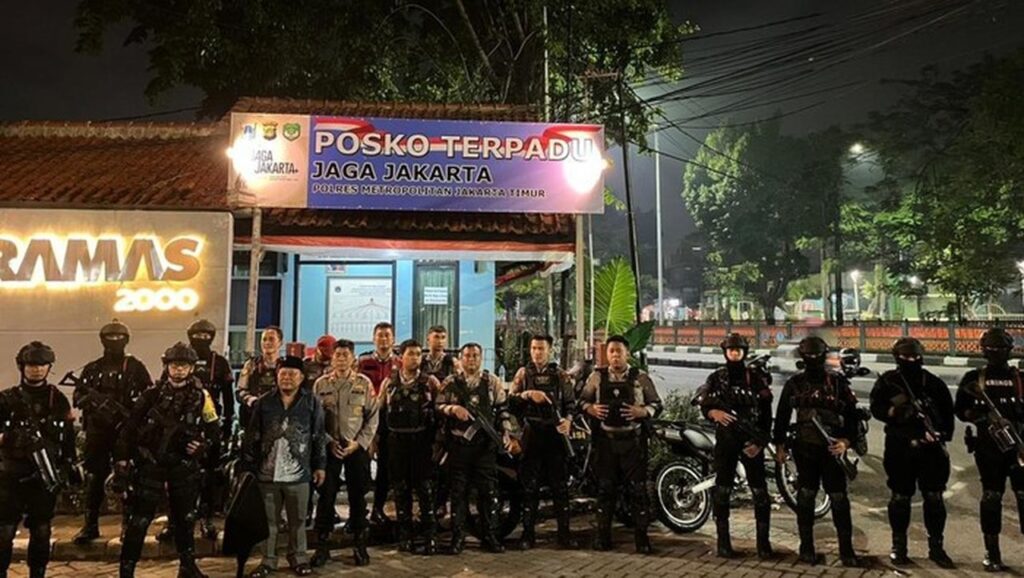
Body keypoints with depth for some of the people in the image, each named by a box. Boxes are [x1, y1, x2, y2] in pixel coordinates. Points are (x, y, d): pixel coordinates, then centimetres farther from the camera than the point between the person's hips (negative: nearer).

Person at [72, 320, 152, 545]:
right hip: (97, 430, 3)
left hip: (126, 430, -2)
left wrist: (128, 410, -16)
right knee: (94, 479, 6)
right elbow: (77, 397, 8)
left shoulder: (135, 367, 1)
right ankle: (90, 525, 17)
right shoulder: (92, 369, 10)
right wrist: (93, 398, -13)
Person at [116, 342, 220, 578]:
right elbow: (130, 427, 1)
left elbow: (214, 430, 4)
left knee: (185, 517, 13)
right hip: (151, 463, -1)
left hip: (184, 465, 1)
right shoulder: (152, 394, -3)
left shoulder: (201, 396, -2)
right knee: (139, 519, -2)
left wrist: (203, 445, -13)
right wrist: (122, 457, -2)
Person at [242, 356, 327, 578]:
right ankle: (268, 560, 25)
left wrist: (320, 465, 1)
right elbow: (252, 438, 4)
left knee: (297, 520, 11)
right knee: (268, 520, 12)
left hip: (298, 474, -1)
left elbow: (319, 437, 2)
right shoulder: (264, 403, 2)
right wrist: (248, 467, 1)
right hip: (267, 473, 1)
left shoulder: (312, 402, -1)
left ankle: (298, 558, 26)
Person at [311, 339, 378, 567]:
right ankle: (322, 545, 15)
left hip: (357, 447, 0)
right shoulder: (321, 383, 2)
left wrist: (359, 442, -8)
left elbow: (373, 417, 1)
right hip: (328, 447, 0)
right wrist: (328, 441, -8)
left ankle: (360, 545, 19)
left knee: (357, 495, 6)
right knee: (326, 495, 3)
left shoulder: (364, 383, 0)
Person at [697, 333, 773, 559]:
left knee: (760, 491, -3)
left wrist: (760, 442, -10)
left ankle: (763, 542, 6)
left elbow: (766, 414, 0)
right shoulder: (715, 378, 8)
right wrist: (715, 413, -20)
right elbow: (704, 405, 3)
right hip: (725, 439, 1)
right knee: (722, 491, 3)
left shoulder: (758, 378, 3)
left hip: (751, 440, -1)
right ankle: (723, 542, 10)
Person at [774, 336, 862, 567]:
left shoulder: (838, 382, 0)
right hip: (805, 447, 1)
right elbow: (782, 415, 9)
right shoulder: (794, 383, 4)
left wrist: (847, 441, -14)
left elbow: (851, 413, -1)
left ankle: (846, 548, 11)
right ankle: (806, 547, 15)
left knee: (839, 498, 1)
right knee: (806, 496, 5)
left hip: (832, 447, -1)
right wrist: (780, 445, 7)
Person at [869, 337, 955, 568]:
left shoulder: (933, 383, 5)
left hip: (931, 447, 2)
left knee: (934, 497, 6)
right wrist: (894, 412, -19)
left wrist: (941, 434, -10)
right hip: (900, 447, -1)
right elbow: (876, 408, -2)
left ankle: (936, 547, 19)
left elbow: (948, 412, 4)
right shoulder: (887, 381, 1)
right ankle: (899, 546, 19)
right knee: (900, 497, 7)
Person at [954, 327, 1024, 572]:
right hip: (988, 446, 0)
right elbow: (960, 409, 4)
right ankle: (992, 552, 12)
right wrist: (979, 415, -14)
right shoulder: (974, 378, 6)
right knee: (991, 497, 4)